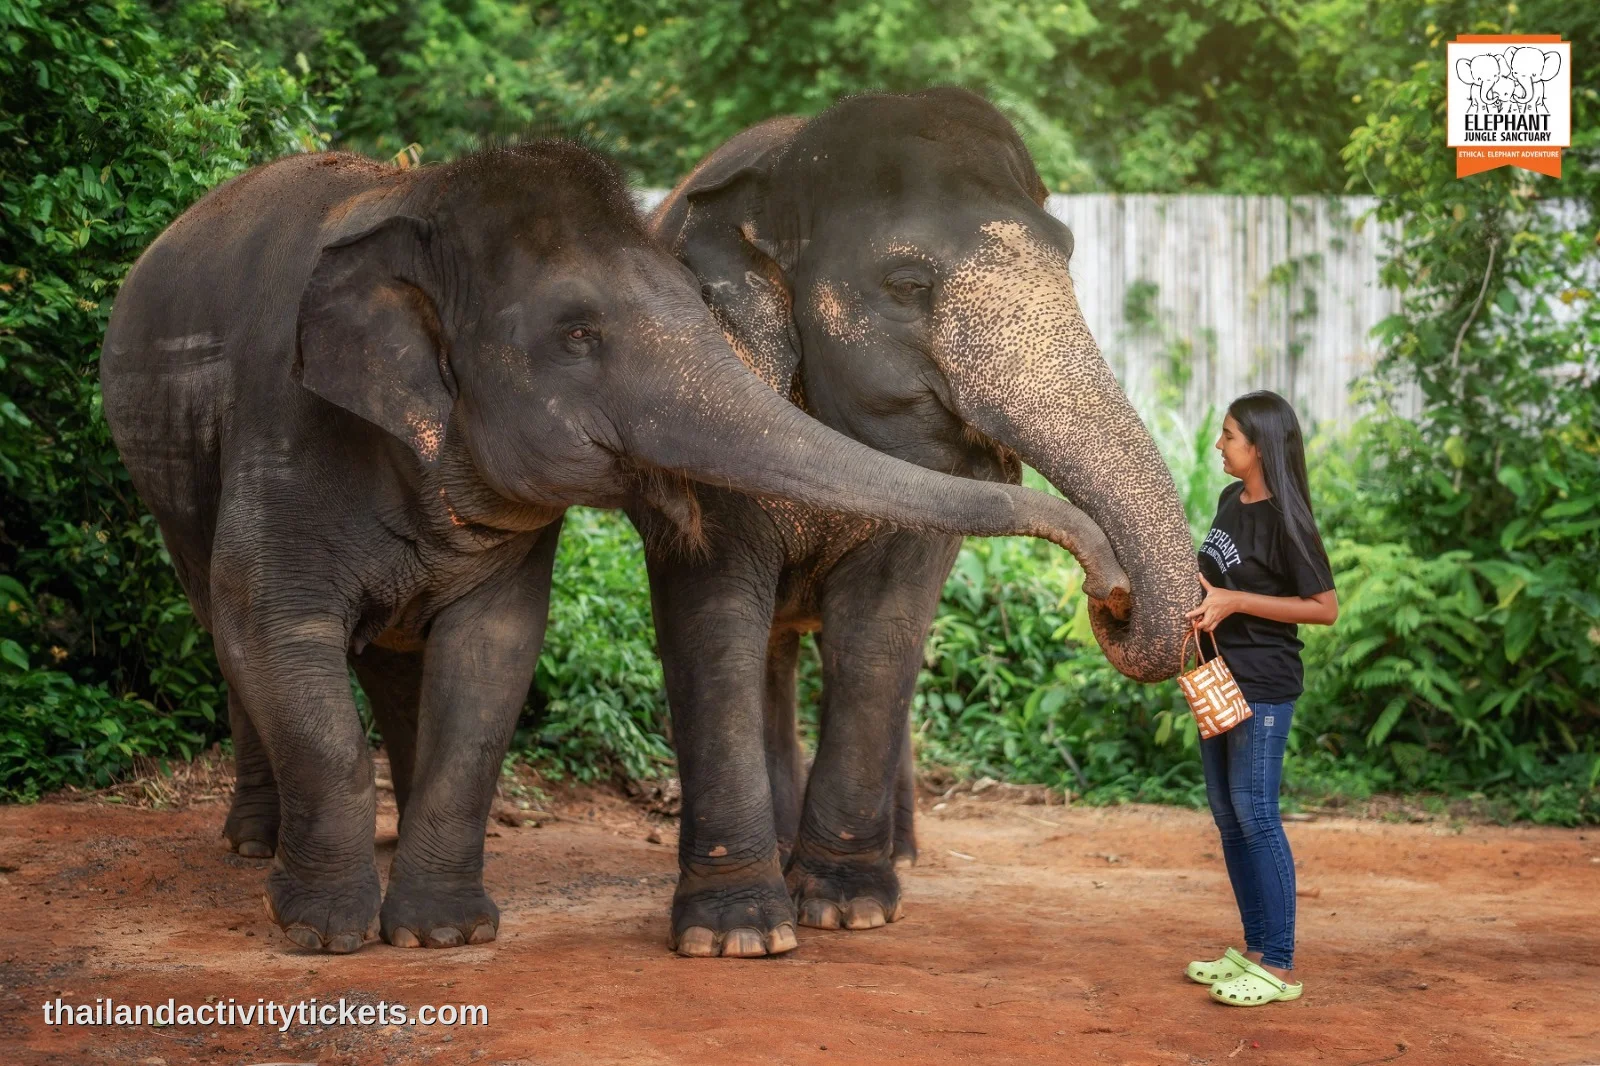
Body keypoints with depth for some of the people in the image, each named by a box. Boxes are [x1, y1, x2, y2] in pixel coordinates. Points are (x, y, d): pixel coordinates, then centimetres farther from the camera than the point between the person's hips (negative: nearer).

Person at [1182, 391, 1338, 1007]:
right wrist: (1198, 586, 3)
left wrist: (1234, 602, -19)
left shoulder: (1284, 519, -16)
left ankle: (1280, 968, -5)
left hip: (1263, 685, -9)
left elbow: (1325, 607, -16)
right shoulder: (1231, 500, 8)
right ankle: (1254, 950, 21)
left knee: (1255, 814, -9)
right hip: (1218, 677, 9)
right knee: (1227, 815, 12)